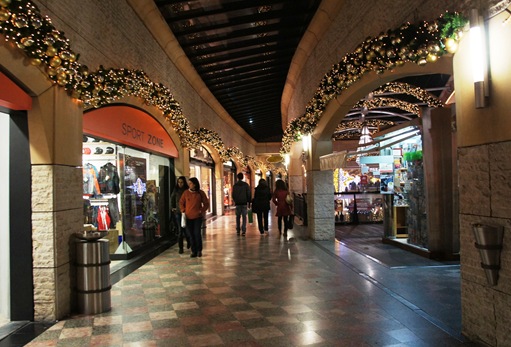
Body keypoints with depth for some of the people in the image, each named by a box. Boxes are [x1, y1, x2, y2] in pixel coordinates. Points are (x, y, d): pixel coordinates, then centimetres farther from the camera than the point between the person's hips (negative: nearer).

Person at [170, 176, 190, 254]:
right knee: (180, 230, 1)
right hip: (178, 212, 2)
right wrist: (172, 207, 12)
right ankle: (181, 248, 6)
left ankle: (188, 241, 31)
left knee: (186, 229, -1)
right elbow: (172, 199, 20)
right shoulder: (176, 190, 6)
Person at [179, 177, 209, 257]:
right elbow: (181, 202, 11)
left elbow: (206, 203, 6)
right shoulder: (186, 192, 2)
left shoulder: (201, 193, -1)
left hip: (198, 217, -2)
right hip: (188, 217, 2)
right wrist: (183, 211, 0)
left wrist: (202, 211, -4)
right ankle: (194, 251, 16)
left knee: (197, 233, -6)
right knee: (191, 235, 5)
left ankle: (199, 250, 12)